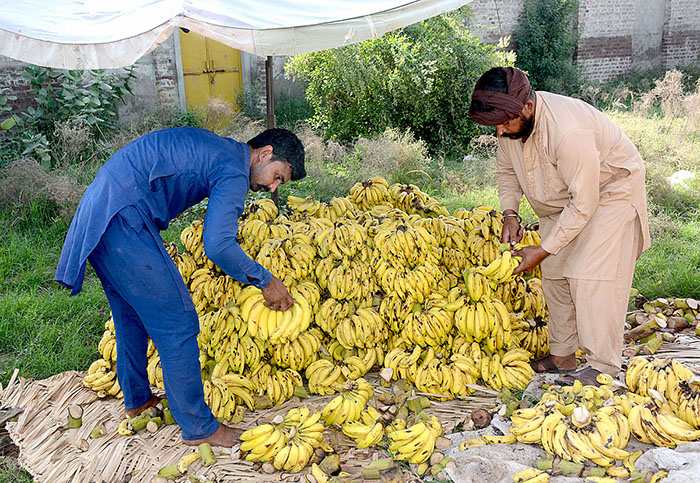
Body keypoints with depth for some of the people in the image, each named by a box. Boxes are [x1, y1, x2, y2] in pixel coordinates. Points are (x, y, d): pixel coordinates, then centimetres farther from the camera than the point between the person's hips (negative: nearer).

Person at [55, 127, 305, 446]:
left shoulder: (214, 148, 19)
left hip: (95, 209, 11)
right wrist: (265, 281, -10)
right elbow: (218, 245, -22)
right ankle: (199, 427, 7)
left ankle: (137, 400, 41)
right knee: (176, 323, -4)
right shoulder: (233, 170, -12)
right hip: (124, 222, -11)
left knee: (131, 315, 24)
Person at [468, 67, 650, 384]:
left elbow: (583, 204, -33)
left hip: (610, 191, -7)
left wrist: (543, 250, -28)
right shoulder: (510, 122, -13)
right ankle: (562, 355, 17)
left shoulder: (569, 132, -38)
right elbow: (507, 170, 7)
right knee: (554, 275, 6)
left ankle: (602, 365, -6)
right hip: (560, 200, 8)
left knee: (590, 277, -16)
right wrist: (510, 213, -9)